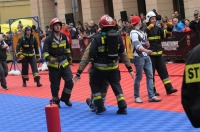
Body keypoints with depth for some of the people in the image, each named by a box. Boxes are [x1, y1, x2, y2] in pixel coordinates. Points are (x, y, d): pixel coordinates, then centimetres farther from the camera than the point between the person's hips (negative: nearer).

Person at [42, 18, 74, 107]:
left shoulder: (64, 37, 5)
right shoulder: (49, 39, -11)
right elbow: (44, 52, -16)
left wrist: (69, 57, 20)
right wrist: (49, 58, -33)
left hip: (64, 63, 4)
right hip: (53, 65, -4)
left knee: (69, 81, -6)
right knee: (55, 85, 4)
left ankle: (65, 98, 15)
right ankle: (56, 102, 21)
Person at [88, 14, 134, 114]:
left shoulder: (98, 37, -15)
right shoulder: (118, 36, -4)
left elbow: (91, 53, -15)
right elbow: (121, 51, 4)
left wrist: (93, 62, 3)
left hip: (100, 67, -3)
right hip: (114, 66, 3)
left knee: (94, 84, 18)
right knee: (116, 85, 17)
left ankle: (100, 106, 13)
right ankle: (122, 107, 8)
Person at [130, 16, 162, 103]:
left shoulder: (141, 32, 16)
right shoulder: (134, 33, -12)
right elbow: (137, 46, -25)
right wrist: (146, 51, -37)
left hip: (146, 56, 9)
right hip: (139, 57, -9)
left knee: (150, 76, 4)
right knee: (139, 77, 0)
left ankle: (151, 96, 6)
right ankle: (137, 96, 12)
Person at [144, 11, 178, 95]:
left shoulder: (157, 29, 11)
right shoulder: (145, 29, -8)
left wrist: (169, 28, -4)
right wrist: (148, 28, -35)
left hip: (158, 54, 6)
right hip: (150, 54, -6)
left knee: (163, 71, 5)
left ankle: (169, 88, 7)